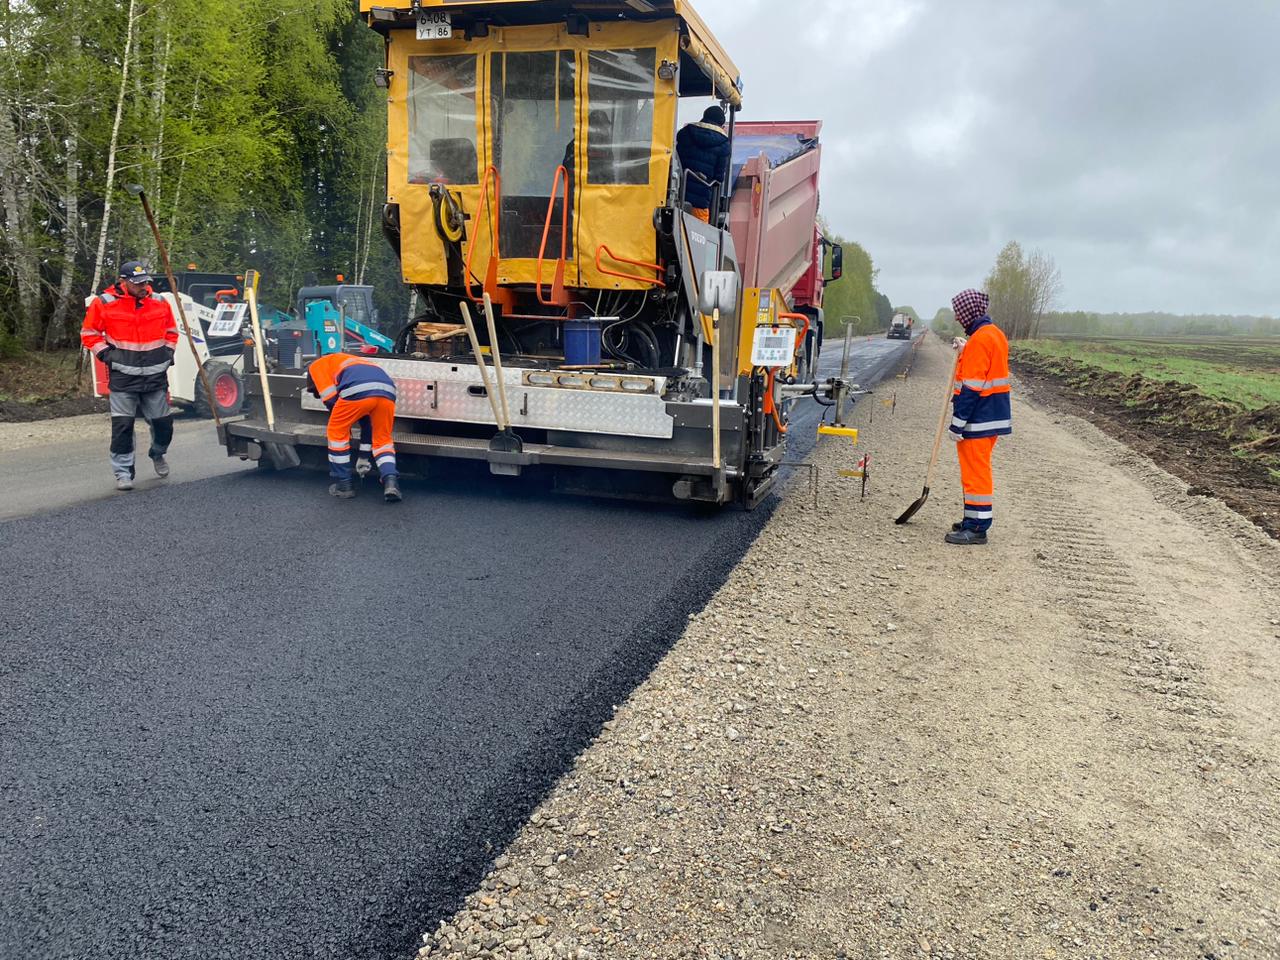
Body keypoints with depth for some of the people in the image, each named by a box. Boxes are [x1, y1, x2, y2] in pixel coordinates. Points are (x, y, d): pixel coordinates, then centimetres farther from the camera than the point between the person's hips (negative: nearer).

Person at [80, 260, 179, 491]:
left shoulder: (160, 303, 4)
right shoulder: (103, 303, -5)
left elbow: (171, 330, 21)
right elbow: (89, 333, 5)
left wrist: (168, 352, 10)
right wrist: (105, 353, -6)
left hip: (156, 376, 3)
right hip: (122, 378, -3)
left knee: (163, 422, 9)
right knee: (122, 425, -5)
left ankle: (158, 454, 38)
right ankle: (123, 472, 4)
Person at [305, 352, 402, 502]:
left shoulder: (316, 366, 30)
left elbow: (330, 398, 12)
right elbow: (367, 416, 42)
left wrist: (335, 423, 32)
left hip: (358, 389, -6)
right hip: (387, 389, 6)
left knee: (337, 433, 18)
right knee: (383, 440, 22)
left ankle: (344, 484, 21)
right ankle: (390, 481, 1)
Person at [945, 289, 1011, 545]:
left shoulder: (979, 339, -18)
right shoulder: (995, 334, 13)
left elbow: (972, 388, -21)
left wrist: (957, 424, -20)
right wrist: (966, 350, 18)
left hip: (978, 419, -10)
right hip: (994, 416, 10)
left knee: (975, 471, -4)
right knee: (978, 469, 18)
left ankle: (976, 528, 2)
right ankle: (975, 521, 27)